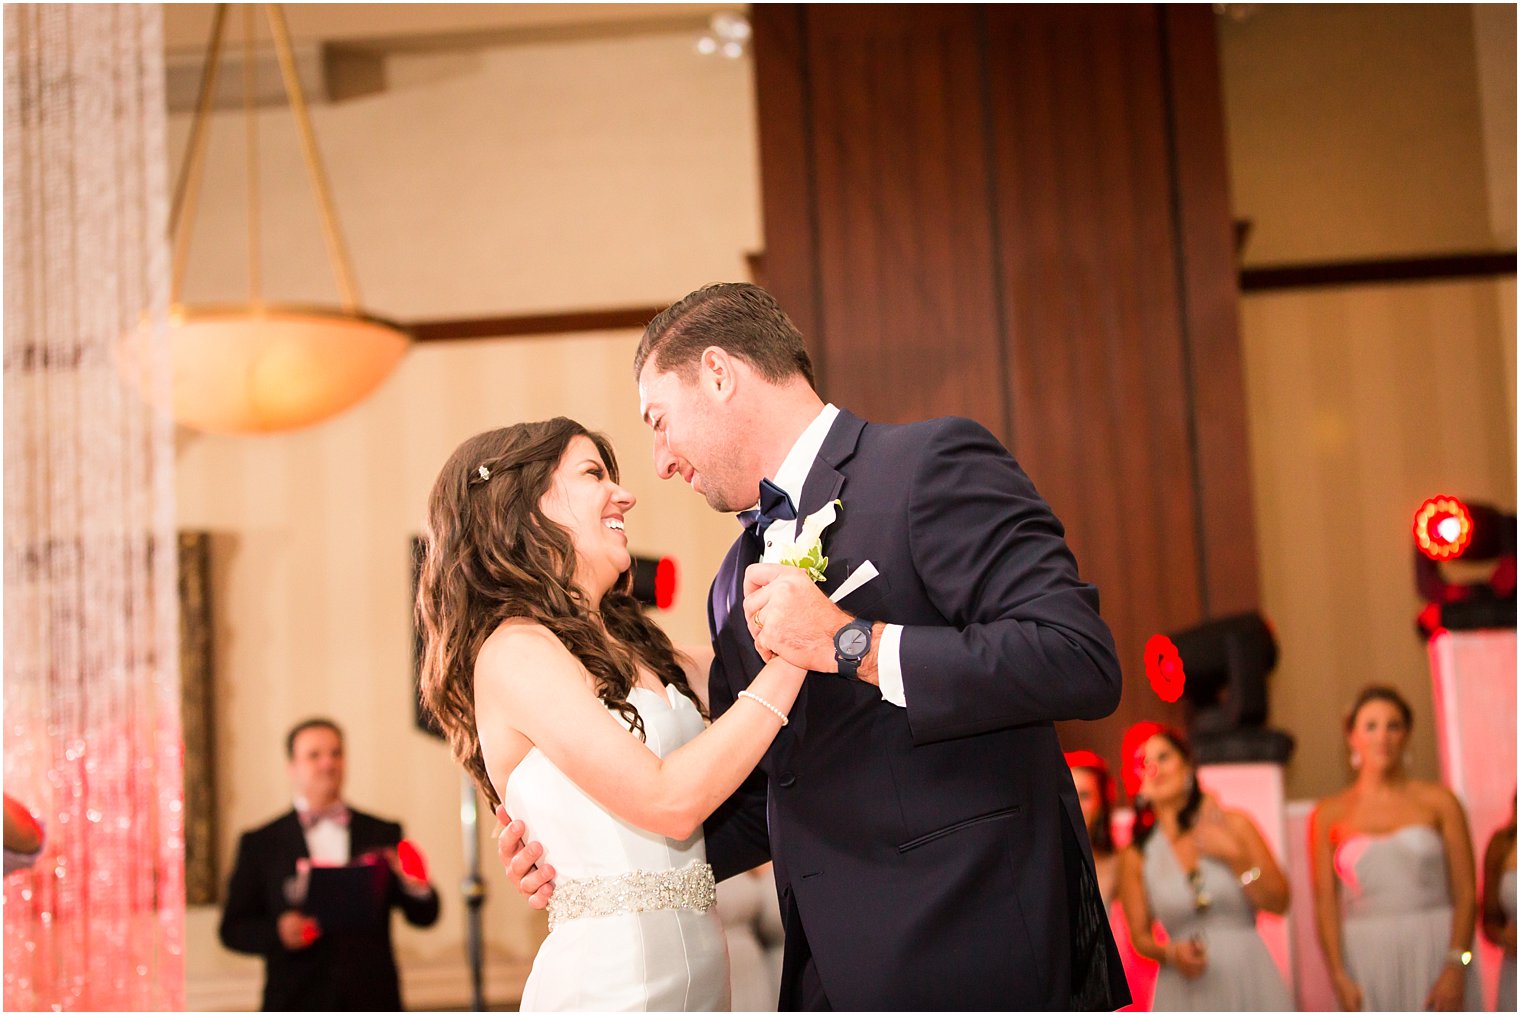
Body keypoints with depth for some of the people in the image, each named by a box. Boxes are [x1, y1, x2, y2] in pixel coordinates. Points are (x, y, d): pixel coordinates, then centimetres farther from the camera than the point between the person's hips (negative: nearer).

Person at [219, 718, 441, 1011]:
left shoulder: (384, 835, 10)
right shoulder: (260, 844, 5)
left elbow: (424, 916, 6)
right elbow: (233, 928, 3)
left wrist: (416, 885, -15)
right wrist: (277, 934, -16)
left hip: (372, 1007, 2)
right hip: (296, 1006, -2)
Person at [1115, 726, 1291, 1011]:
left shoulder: (1234, 825, 3)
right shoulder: (1137, 856, 2)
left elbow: (1279, 902, 1)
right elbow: (1140, 936, 8)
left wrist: (1235, 858, -10)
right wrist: (1171, 953, -12)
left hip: (1250, 980, 0)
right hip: (1186, 992, 0)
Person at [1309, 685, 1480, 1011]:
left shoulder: (1438, 801, 5)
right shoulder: (1329, 814, 6)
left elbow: (1466, 894, 0)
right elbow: (1325, 902, 3)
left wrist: (1456, 967, -9)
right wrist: (1338, 975, -7)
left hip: (1436, 951, 0)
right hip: (1368, 957, 0)